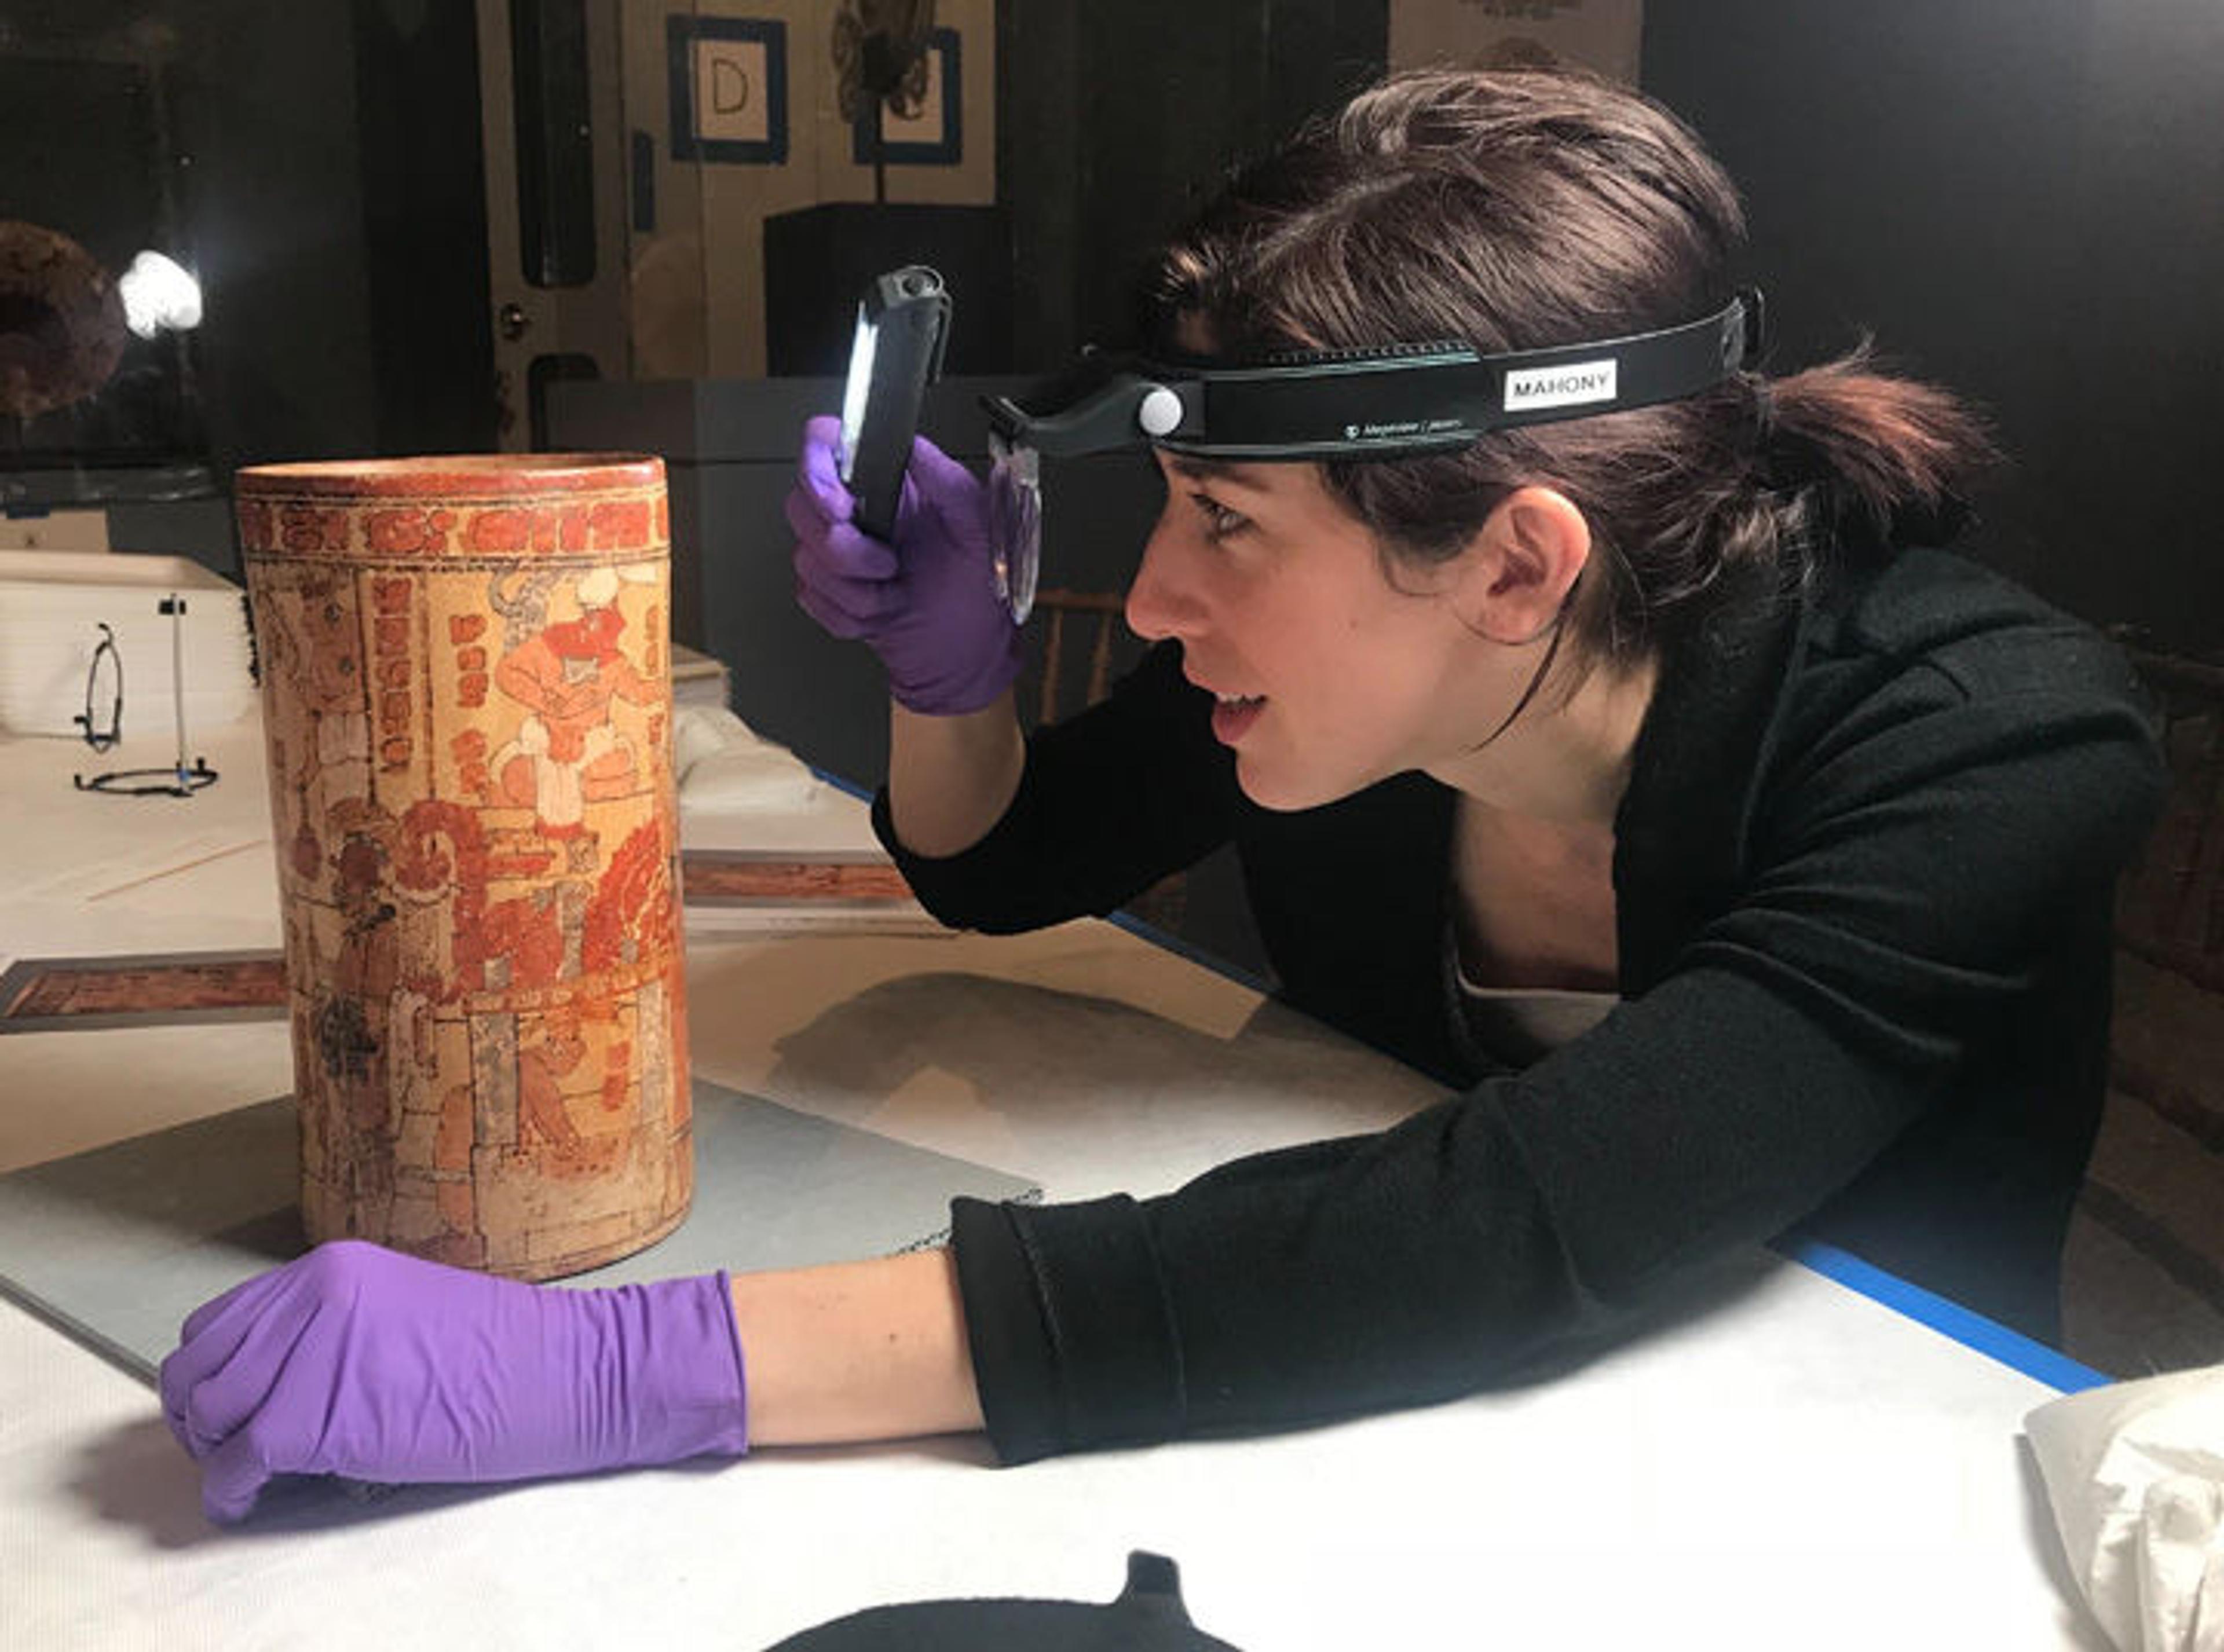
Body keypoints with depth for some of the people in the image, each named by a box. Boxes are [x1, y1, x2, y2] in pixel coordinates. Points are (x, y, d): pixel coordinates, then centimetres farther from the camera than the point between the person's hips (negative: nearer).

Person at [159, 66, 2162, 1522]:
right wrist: (948, 655, -19)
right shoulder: (1351, 664, -13)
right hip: (1437, 1453, 3)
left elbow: (1501, 1236, -38)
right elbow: (1002, 868, 3)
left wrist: (636, 1365, -41)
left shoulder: (1992, 756, -26)